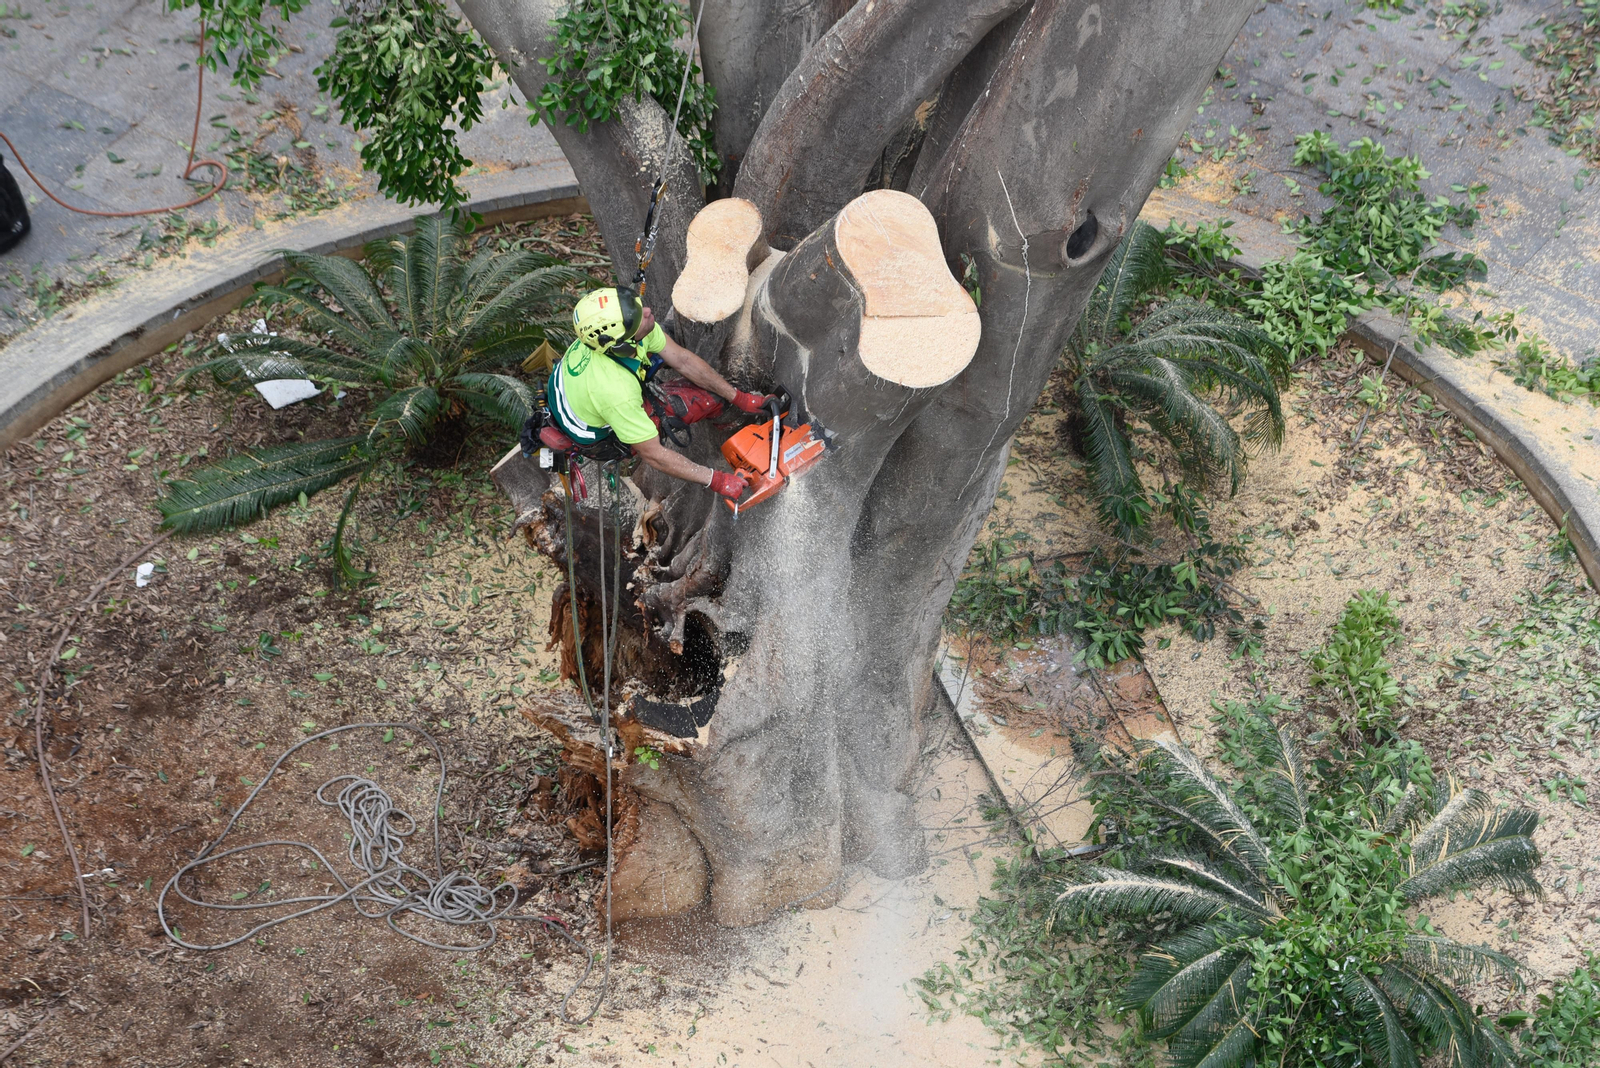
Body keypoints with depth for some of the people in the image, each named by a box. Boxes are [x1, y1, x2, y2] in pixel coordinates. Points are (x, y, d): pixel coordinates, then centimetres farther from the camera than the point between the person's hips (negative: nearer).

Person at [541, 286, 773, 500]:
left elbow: (683, 360, -13)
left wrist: (738, 398, -8)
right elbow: (653, 455, -33)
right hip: (595, 436, -6)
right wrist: (715, 480, -27)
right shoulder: (616, 391, -45)